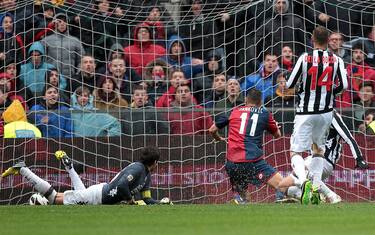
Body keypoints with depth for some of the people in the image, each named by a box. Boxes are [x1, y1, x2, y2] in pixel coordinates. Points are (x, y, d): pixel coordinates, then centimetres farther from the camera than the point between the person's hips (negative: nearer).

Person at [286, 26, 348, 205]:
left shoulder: (305, 58, -8)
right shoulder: (336, 60, -1)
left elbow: (289, 85, -5)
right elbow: (343, 86, -8)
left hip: (305, 112, -3)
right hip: (326, 112, 3)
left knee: (296, 152, 1)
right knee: (318, 148, 23)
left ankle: (304, 181, -27)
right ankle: (316, 187, 10)